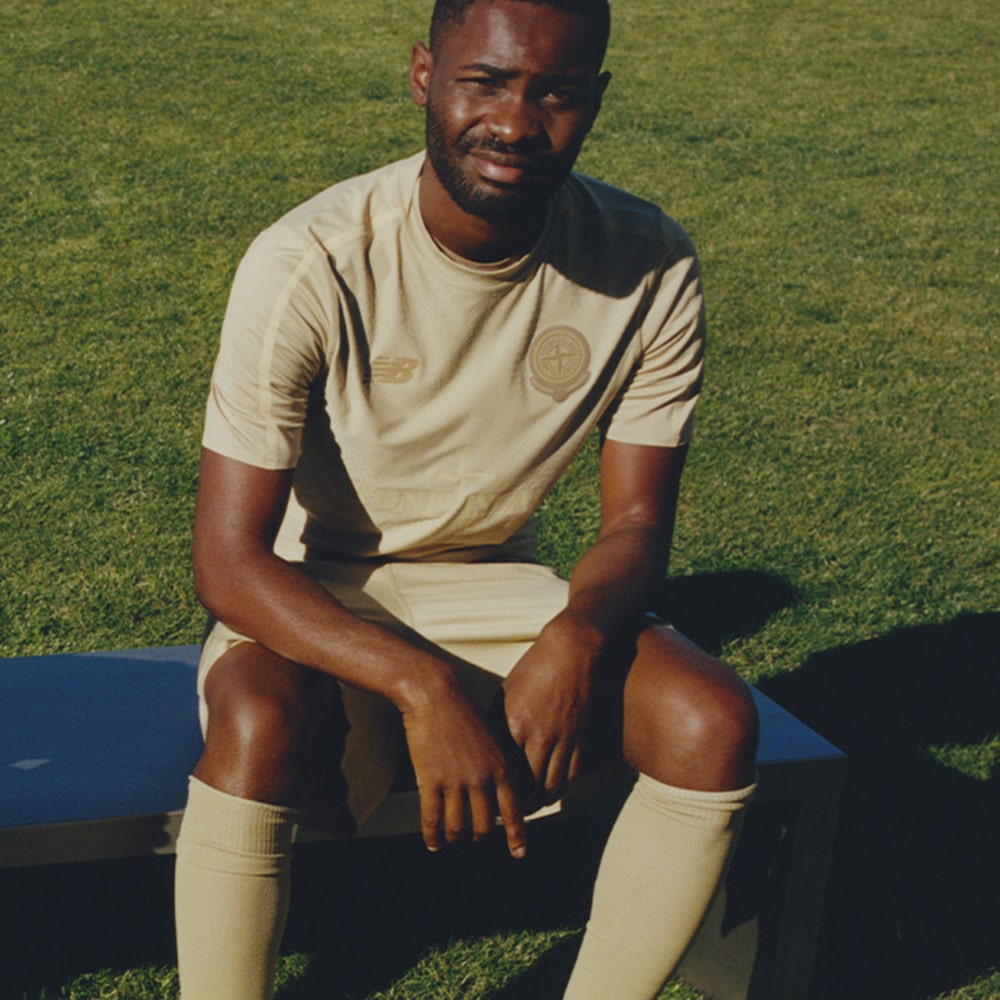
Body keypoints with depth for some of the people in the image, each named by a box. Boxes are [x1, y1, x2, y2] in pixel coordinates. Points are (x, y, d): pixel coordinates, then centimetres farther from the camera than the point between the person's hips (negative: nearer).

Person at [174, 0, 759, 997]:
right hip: (309, 603, -3)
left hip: (489, 590, 3)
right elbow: (228, 559, -23)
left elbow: (637, 521, -5)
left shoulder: (649, 266, -13)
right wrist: (423, 686, -36)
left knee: (714, 720, -21)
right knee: (260, 725, -36)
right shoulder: (310, 266, -24)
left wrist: (578, 631, -28)